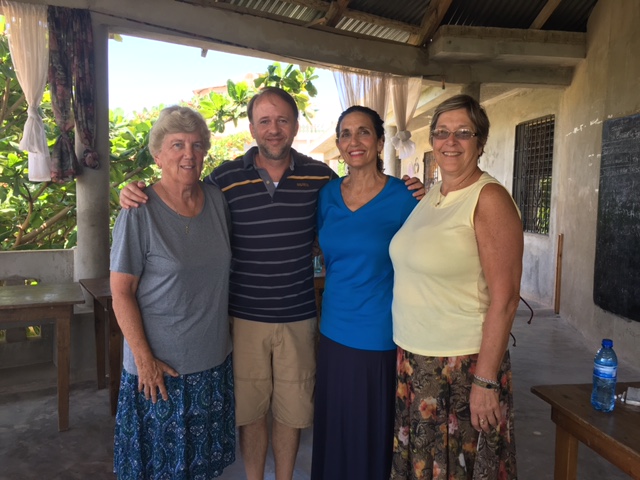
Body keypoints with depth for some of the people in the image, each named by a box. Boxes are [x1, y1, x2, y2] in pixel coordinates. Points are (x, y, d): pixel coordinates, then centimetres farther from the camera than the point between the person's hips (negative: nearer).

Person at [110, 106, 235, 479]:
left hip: (214, 358, 5)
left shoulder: (217, 200, 0)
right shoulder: (140, 213, -15)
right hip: (159, 364, -4)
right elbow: (121, 292, -13)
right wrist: (144, 358, -15)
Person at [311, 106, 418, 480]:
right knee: (335, 430, 18)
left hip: (381, 338, -4)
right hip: (335, 332, 4)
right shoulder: (328, 193, 3)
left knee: (374, 434, 12)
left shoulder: (403, 197, -10)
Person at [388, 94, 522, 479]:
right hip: (414, 359, 7)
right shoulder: (430, 194, 7)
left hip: (463, 363, -6)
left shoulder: (489, 199, -14)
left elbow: (504, 298, -18)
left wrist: (486, 380, -17)